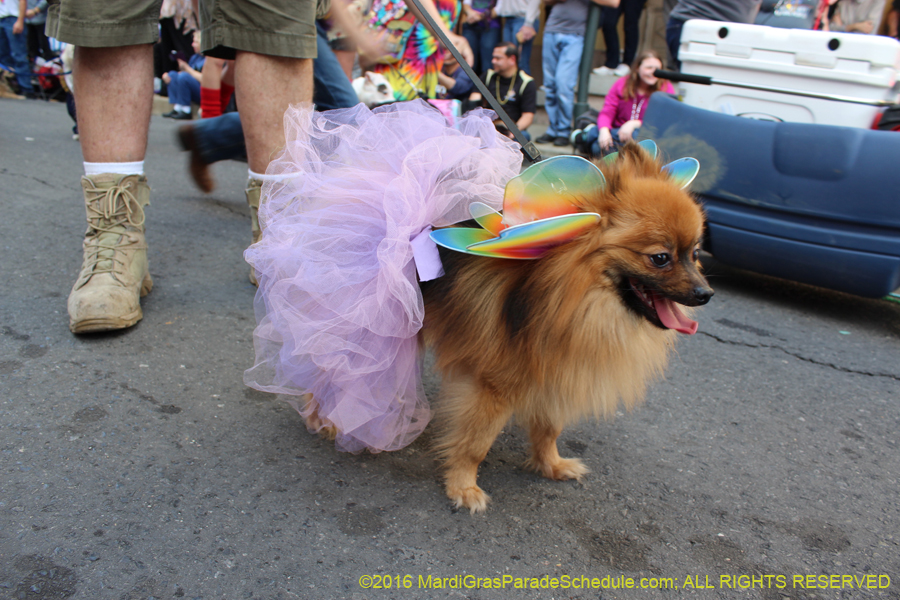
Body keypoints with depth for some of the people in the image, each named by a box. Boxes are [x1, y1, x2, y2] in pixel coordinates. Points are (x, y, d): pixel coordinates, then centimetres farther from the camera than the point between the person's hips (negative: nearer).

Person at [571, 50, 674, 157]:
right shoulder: (622, 84, 7)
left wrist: (634, 124, -25)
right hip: (618, 131, 1)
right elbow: (606, 113, -3)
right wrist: (604, 131, -26)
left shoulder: (666, 89, 0)